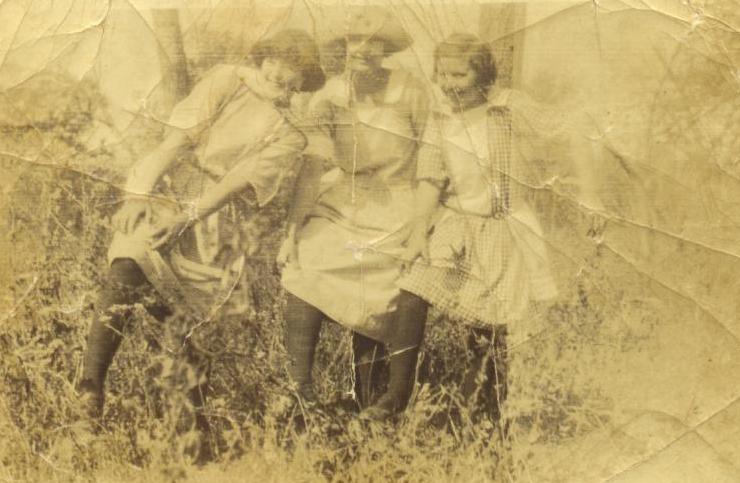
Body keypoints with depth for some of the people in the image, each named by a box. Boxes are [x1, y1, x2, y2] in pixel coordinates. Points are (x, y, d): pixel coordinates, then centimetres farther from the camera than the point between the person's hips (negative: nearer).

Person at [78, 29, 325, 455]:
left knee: (191, 323, -8)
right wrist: (138, 194, -12)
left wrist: (186, 216, -19)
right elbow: (176, 140, -1)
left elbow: (237, 181, -6)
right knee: (127, 270, -19)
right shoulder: (226, 81, 9)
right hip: (166, 192, 1)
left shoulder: (290, 136, 9)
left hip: (213, 218, -1)